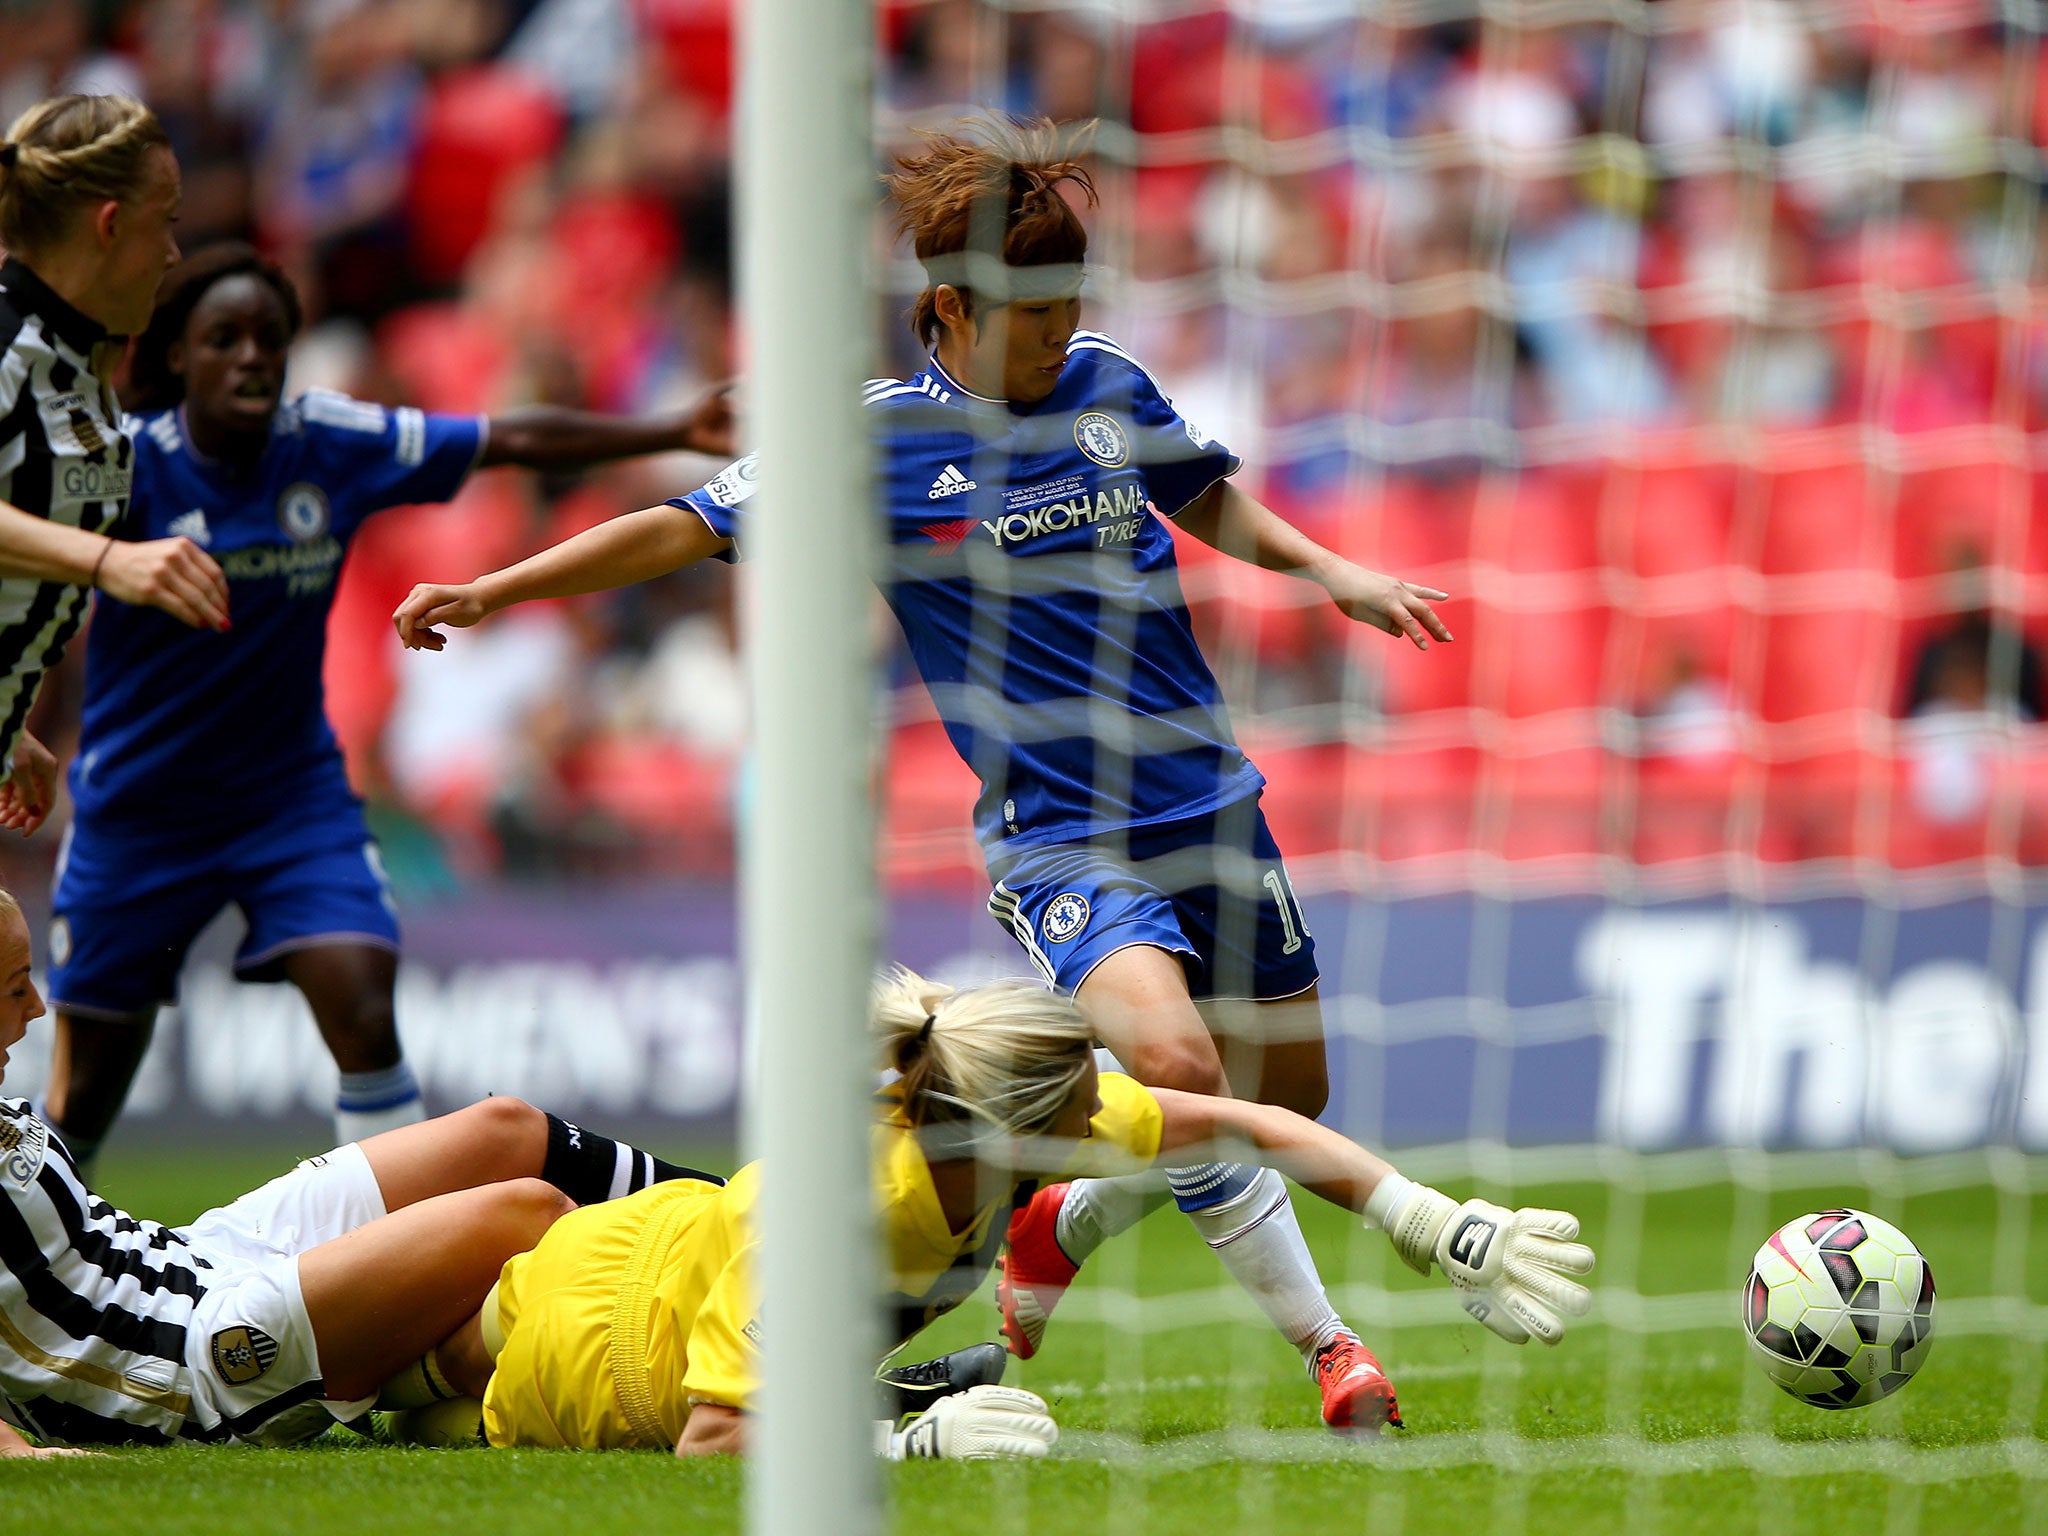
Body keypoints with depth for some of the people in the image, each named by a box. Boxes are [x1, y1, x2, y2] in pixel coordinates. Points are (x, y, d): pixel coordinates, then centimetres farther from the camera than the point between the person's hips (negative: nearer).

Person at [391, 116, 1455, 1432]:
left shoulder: (1107, 385, 5)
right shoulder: (878, 439, -6)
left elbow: (1208, 496, 26)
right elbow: (687, 528, -1)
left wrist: (1330, 571, 13)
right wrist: (497, 589, -5)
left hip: (1210, 802, 5)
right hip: (1060, 838, -5)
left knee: (1289, 1096, 11)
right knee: (1173, 1056, -29)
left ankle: (1067, 1223, 35)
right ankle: (1323, 1339, -17)